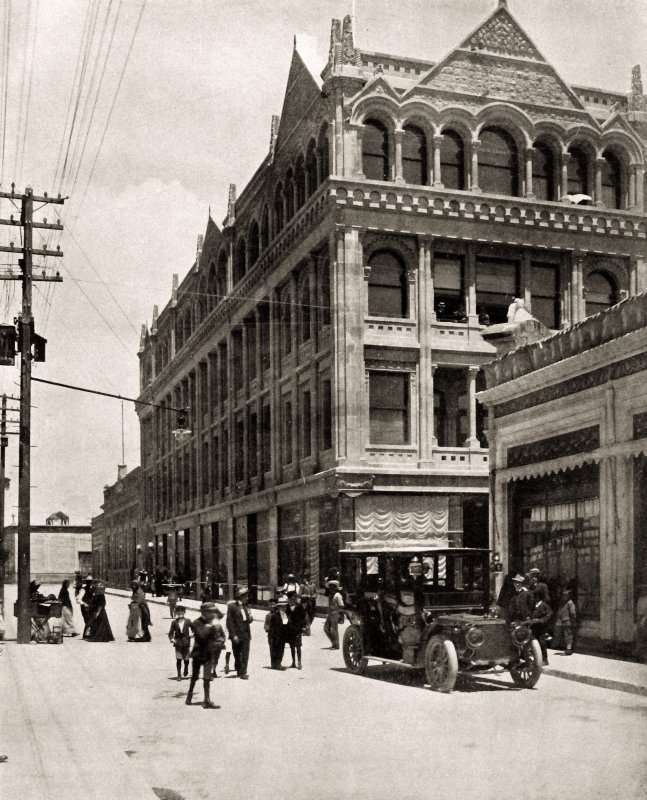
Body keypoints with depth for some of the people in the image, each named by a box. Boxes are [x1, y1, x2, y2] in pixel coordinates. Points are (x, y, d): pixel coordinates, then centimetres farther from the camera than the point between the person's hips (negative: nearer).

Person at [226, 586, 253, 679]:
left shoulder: (246, 607, 13)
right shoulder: (232, 607, -5)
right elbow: (229, 622, -9)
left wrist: (250, 618, -5)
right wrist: (233, 635, -14)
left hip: (246, 634, 4)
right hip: (237, 636, -4)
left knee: (245, 654, -5)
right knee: (237, 655, 7)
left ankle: (243, 672, -4)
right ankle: (239, 671, 20)